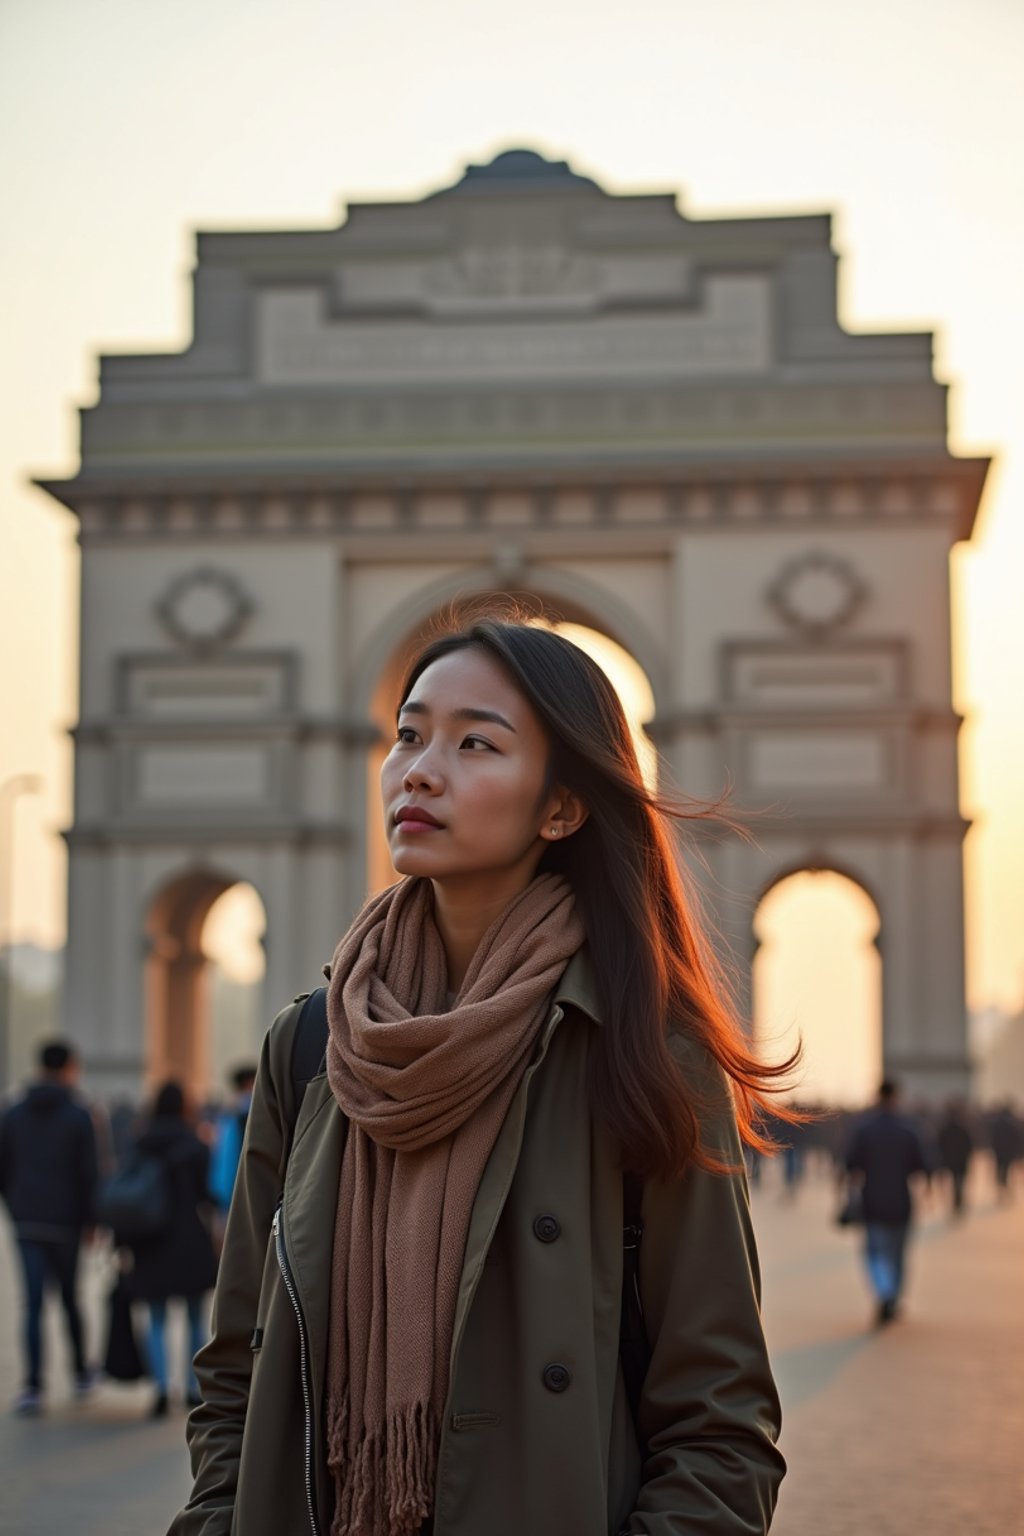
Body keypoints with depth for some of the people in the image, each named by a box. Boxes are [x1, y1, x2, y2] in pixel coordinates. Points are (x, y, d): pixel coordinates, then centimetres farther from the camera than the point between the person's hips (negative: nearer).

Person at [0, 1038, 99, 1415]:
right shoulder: (77, 1116, -7)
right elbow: (87, 1173, -8)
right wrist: (89, 1220, 0)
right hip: (64, 1222, -2)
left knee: (33, 1303, 0)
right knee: (69, 1296, 14)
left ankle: (33, 1386, -9)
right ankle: (81, 1374, 25)